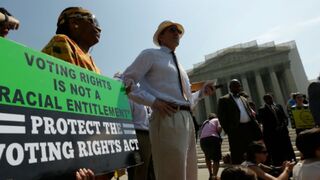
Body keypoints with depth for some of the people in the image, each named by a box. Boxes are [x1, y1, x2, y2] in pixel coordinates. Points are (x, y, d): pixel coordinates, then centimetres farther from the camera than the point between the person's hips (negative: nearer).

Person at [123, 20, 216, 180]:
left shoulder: (179, 65, 27)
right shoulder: (151, 55, 6)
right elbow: (126, 81, -4)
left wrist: (202, 92, 10)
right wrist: (153, 101, -14)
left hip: (187, 119, 8)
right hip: (167, 118, -8)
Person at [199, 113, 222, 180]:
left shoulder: (204, 122, 29)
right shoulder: (216, 120, 18)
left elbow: (201, 133, 19)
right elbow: (219, 128, -1)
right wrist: (218, 134, 15)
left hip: (202, 140, 4)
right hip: (213, 138, -4)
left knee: (207, 157, 27)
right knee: (216, 159, 4)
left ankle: (211, 174, 29)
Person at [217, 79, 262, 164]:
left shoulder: (244, 99, 22)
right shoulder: (224, 100, 0)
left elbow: (251, 114, 19)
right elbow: (221, 117, -6)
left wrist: (257, 128, 7)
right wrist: (229, 131, -10)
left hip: (249, 128, 6)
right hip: (236, 130, -6)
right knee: (237, 156, -2)